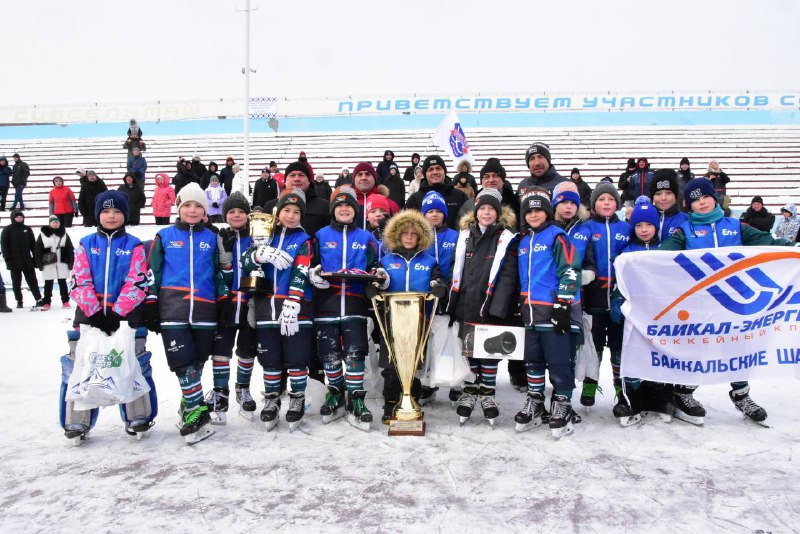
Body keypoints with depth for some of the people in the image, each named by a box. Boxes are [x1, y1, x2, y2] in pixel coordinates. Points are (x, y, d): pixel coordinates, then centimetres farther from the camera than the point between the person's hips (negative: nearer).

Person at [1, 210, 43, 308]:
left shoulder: (27, 229, 7)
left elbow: (33, 244, 10)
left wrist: (35, 257, 5)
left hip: (27, 261, 1)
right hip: (14, 262, -1)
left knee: (32, 281, 2)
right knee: (16, 283, 7)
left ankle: (39, 299, 2)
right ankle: (19, 301, 16)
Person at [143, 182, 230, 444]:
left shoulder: (211, 238, 13)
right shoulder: (164, 236, 8)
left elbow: (219, 273, 17)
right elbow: (153, 272, 8)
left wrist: (224, 302, 9)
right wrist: (150, 305, 3)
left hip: (204, 309, 2)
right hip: (172, 308, -2)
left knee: (198, 361, 7)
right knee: (182, 361, -10)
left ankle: (189, 405, 24)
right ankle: (196, 411, -5)